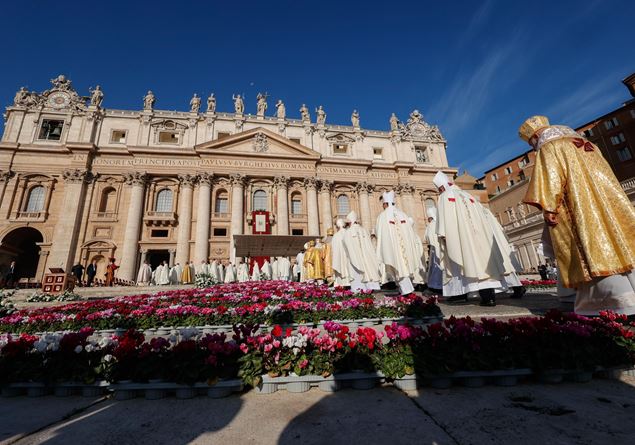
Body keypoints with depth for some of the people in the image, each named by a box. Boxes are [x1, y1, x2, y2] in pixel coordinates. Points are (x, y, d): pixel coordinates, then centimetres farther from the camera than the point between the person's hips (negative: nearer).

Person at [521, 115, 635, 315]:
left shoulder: (548, 148, 0)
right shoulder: (585, 143, 25)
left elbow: (549, 178, -14)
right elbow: (605, 174, 25)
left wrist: (548, 208, -19)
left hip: (581, 207, -8)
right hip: (608, 200, 8)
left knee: (594, 247, -9)